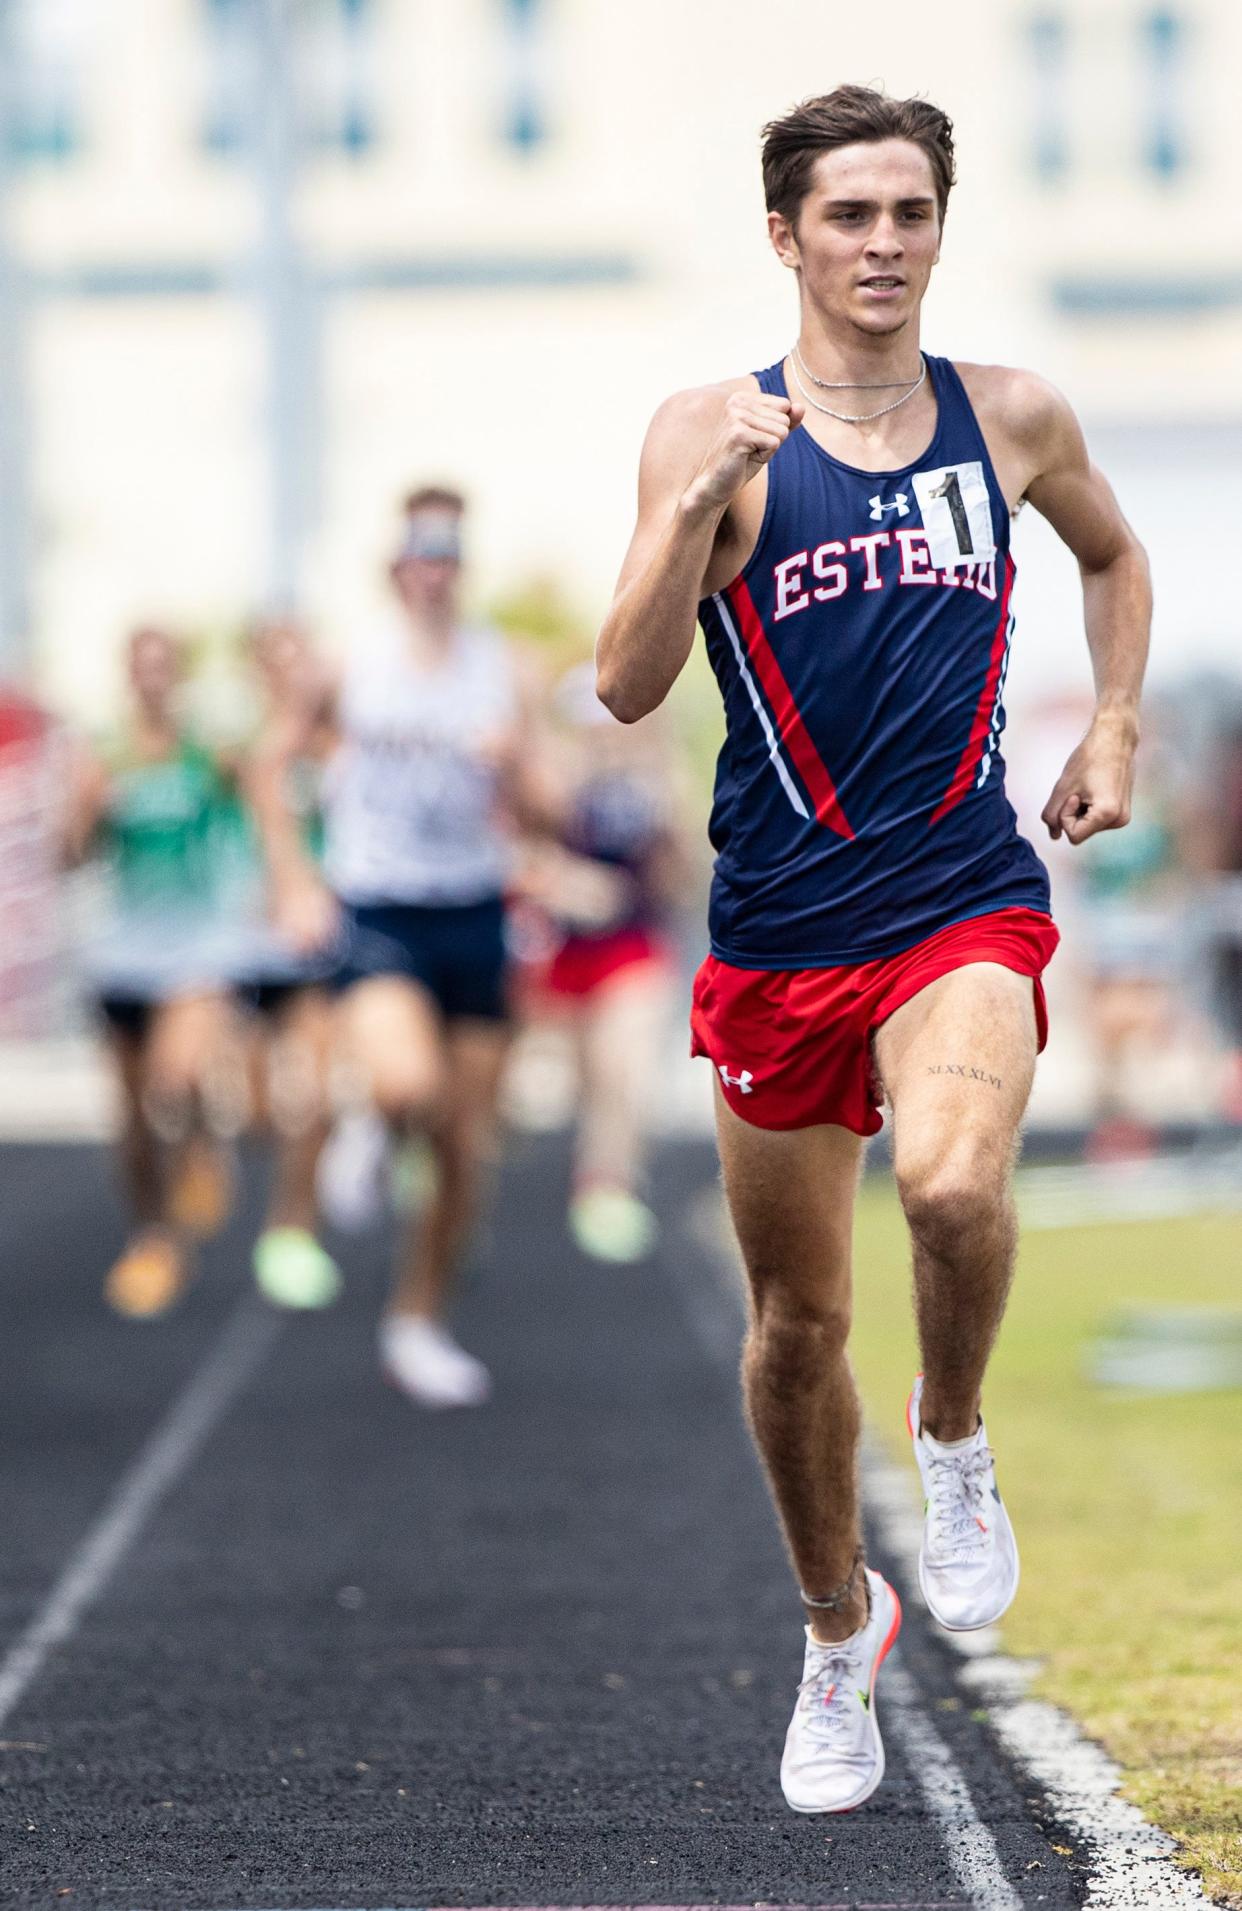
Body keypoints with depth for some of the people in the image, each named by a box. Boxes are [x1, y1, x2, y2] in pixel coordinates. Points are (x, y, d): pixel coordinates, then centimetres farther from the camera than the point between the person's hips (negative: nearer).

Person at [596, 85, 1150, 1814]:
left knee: (956, 1186, -30)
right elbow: (628, 686, -11)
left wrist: (1114, 727, 14)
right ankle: (842, 1633, 32)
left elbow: (1113, 555, 28)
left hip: (966, 903, 0)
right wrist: (703, 496, -22)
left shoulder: (1011, 417, 6)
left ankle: (954, 1443, 1)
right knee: (797, 1320, 9)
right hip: (780, 925, 0)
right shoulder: (711, 429, -2)